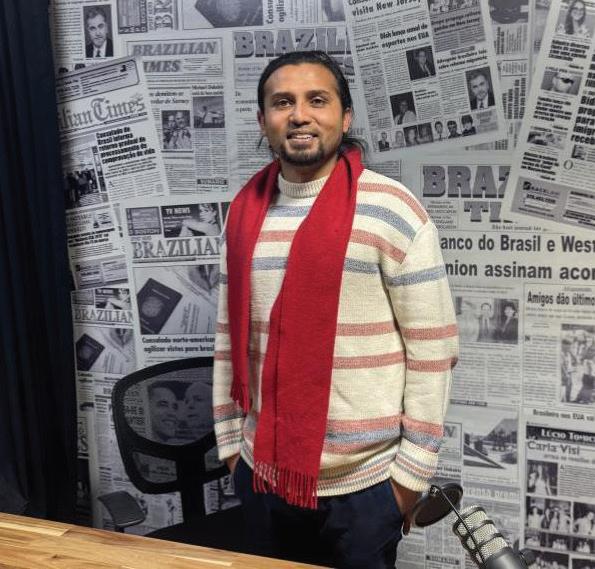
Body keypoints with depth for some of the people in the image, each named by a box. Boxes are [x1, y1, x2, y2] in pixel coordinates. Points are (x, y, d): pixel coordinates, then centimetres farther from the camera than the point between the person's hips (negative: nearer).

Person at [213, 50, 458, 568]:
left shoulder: (391, 212, -12)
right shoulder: (244, 214, 3)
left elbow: (432, 351, -10)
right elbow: (230, 337, 9)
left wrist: (412, 472, -8)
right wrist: (230, 441, 10)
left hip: (363, 484, -4)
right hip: (263, 475, 5)